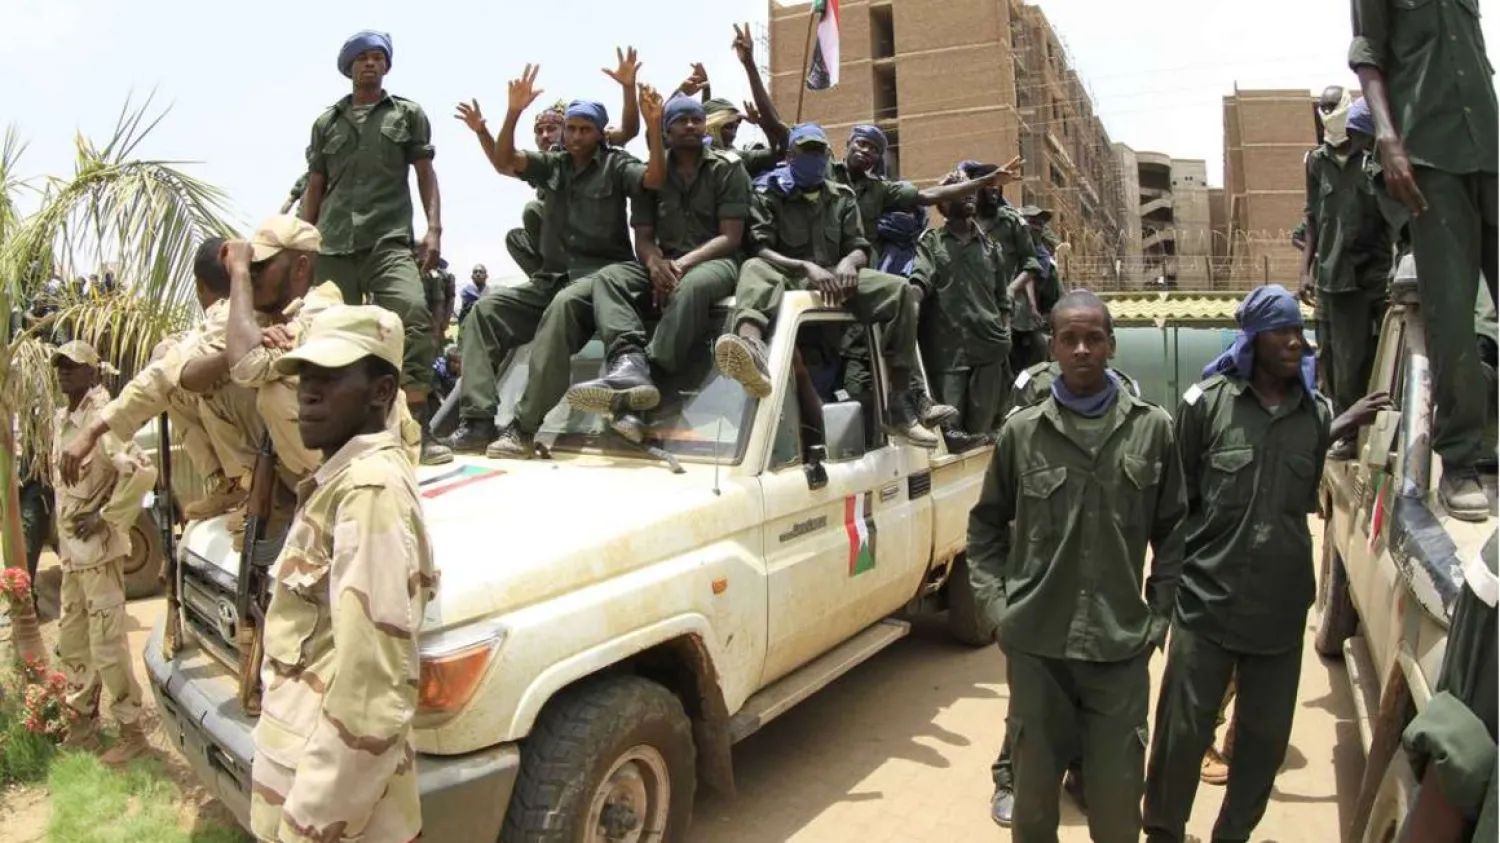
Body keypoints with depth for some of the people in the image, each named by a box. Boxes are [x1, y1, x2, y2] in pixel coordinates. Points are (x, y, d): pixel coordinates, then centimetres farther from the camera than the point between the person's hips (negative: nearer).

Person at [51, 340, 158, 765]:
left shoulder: (102, 417, -18)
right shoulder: (61, 419, 10)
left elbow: (143, 472, -30)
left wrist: (105, 518, -21)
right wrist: (62, 536, 16)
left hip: (98, 553, -9)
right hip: (70, 551, 9)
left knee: (107, 646, -3)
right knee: (71, 643, 18)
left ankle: (132, 732, 10)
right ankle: (81, 727, 33)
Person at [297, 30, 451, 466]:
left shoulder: (408, 113, 15)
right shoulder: (326, 122, 20)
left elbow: (426, 174, 9)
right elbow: (315, 188, 20)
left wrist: (433, 228, -6)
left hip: (390, 238, -3)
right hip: (335, 244, 3)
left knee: (412, 313, -25)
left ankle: (418, 430, -24)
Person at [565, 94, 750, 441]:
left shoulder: (728, 170, 3)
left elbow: (731, 237, -6)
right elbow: (643, 237, 7)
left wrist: (683, 263, -20)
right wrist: (656, 262, -18)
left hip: (715, 262, -4)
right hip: (665, 265, 4)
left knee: (692, 285, -39)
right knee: (609, 276, -24)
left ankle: (644, 379, -47)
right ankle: (631, 363, -50)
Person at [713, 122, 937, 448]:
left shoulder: (842, 197, 21)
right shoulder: (769, 193, 8)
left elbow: (860, 247, 12)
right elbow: (760, 249, -6)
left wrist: (848, 263, -15)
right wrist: (806, 267, -24)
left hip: (835, 278, 3)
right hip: (788, 276, -3)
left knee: (899, 288, -21)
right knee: (754, 269, -38)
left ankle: (899, 404, -25)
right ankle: (751, 350, -76)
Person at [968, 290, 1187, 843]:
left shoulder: (1152, 428, 2)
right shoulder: (1021, 430, 0)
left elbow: (1172, 531, 8)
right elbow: (986, 525, 8)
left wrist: (1159, 614, 2)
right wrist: (996, 604, 0)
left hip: (1122, 645, 0)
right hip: (1035, 643, 0)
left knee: (1117, 798, 11)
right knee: (1034, 788, 14)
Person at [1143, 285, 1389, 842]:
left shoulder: (1317, 411, 3)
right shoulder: (1207, 402, -7)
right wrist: (1174, 569, 0)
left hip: (1282, 605, 4)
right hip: (1208, 599, -3)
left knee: (1266, 735, 15)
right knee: (1184, 730, 4)